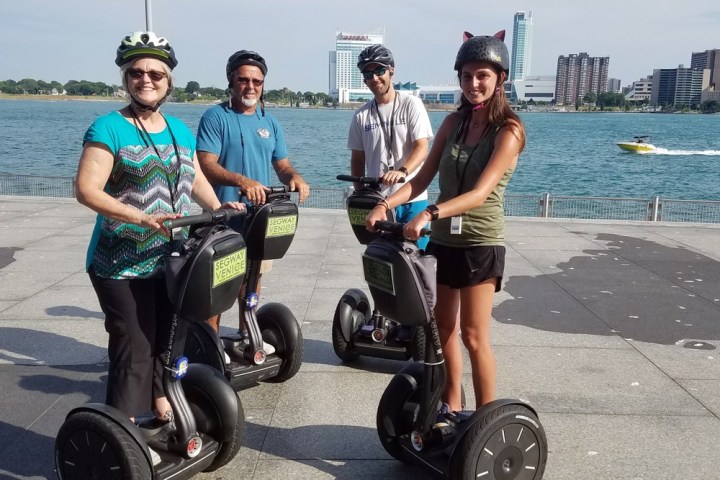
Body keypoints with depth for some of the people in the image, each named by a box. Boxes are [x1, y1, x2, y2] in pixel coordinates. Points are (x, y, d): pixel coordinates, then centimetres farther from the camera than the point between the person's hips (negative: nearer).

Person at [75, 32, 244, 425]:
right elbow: (86, 189, -19)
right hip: (123, 266, -6)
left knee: (165, 343, 19)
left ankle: (163, 414, 37)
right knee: (134, 352, -5)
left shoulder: (179, 130, 11)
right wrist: (140, 218, -31)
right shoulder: (109, 128, -9)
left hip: (170, 263, 7)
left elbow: (196, 180, 20)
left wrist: (218, 208, 2)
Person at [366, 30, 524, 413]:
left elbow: (480, 193, -24)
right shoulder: (454, 122, 6)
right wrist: (386, 204, -15)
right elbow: (423, 177, 2)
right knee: (443, 328, 14)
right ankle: (450, 409, 29)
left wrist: (428, 213, -38)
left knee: (473, 336, -2)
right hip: (442, 240, 6)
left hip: (480, 244, -6)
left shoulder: (508, 131, -12)